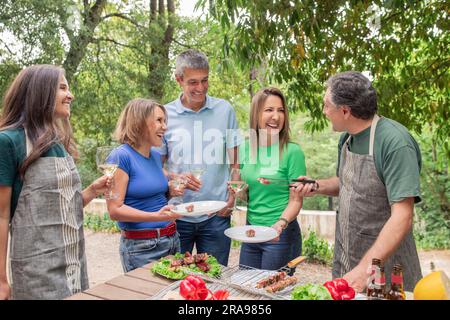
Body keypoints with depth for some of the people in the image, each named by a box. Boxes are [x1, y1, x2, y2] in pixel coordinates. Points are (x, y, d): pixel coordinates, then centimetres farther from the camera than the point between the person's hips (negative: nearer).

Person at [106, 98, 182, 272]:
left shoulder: (156, 156, 7)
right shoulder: (121, 155, -14)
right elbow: (115, 210, -17)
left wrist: (173, 189, 2)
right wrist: (155, 216, -28)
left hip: (172, 240, 7)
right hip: (142, 248, -7)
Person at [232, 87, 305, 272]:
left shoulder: (292, 151, -13)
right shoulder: (246, 147, 1)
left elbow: (296, 200, -11)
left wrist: (280, 224, -27)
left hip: (281, 234, -5)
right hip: (250, 231, 5)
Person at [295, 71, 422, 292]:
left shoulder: (395, 141, -23)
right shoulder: (347, 137, 1)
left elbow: (402, 216, -26)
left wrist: (365, 268, -31)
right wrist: (318, 187, -3)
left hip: (384, 260, -7)